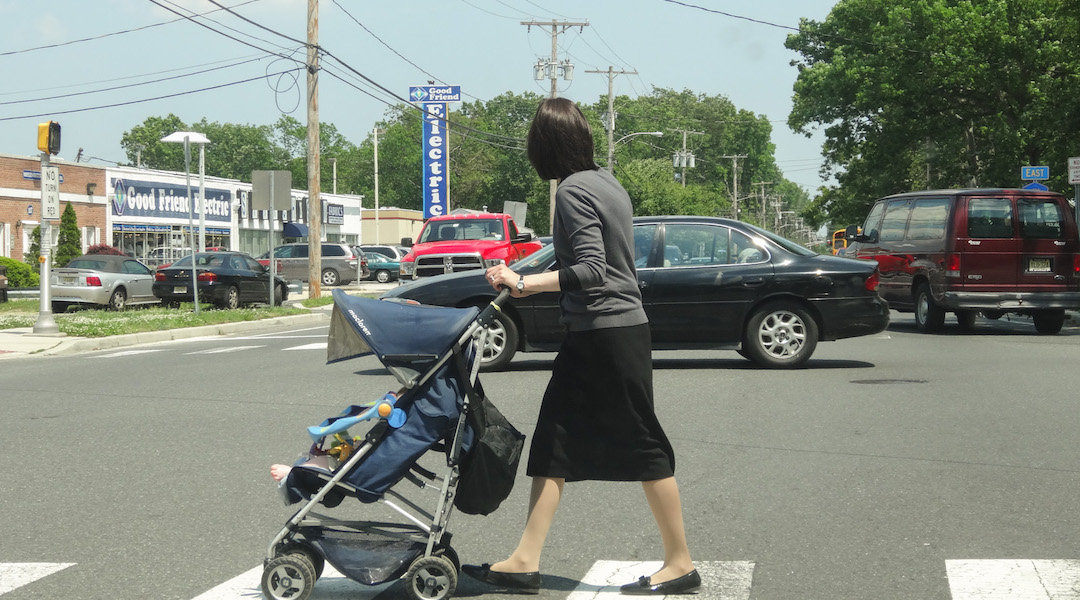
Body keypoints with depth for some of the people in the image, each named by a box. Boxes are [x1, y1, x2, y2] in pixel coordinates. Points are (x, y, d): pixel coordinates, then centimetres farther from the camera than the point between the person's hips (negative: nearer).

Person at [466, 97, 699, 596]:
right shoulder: (607, 183, 13)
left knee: (642, 445, -1)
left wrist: (522, 284, -25)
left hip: (605, 334, -10)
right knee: (553, 445, 7)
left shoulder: (573, 191, -15)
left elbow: (591, 270, -23)